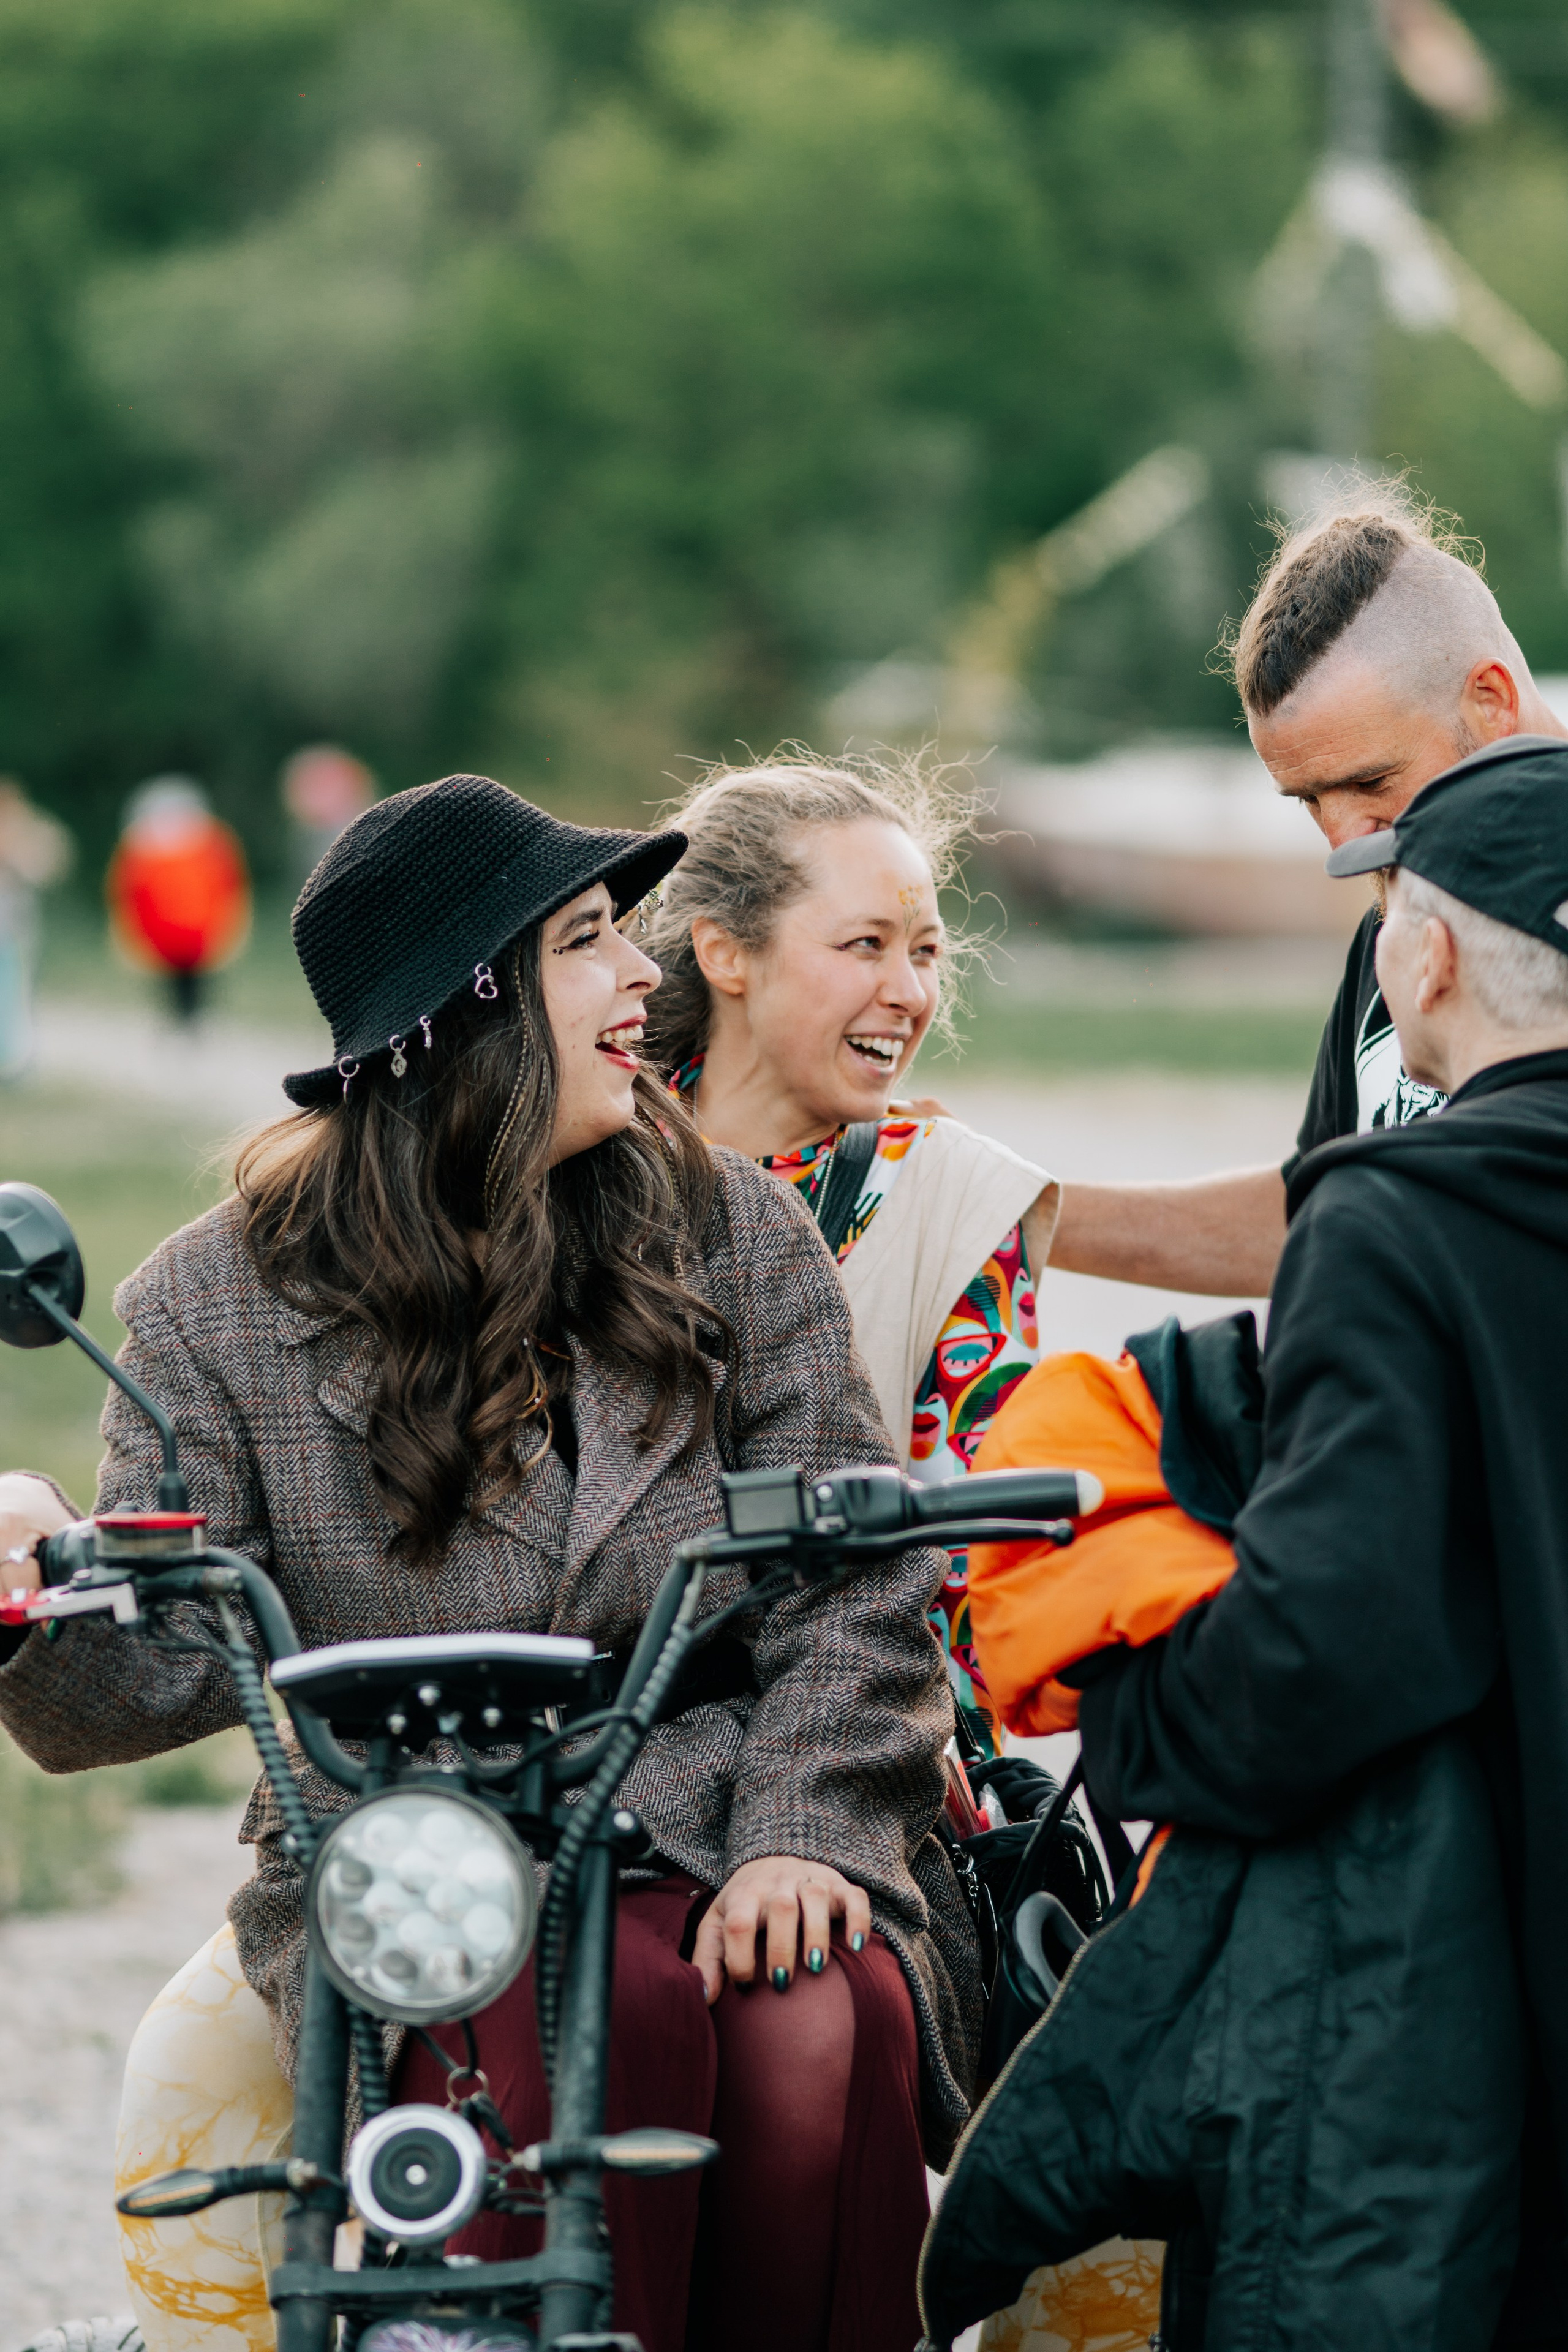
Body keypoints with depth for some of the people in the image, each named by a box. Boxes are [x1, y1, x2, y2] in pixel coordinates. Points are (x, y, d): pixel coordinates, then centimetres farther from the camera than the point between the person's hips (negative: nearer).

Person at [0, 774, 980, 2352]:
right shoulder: (221, 1307, 4)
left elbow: (852, 1582, 4)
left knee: (827, 2024, -31)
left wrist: (799, 1836, -12)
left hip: (721, 1846, 2)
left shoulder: (733, 1232, 9)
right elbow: (169, 1666, -3)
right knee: (595, 2010, -34)